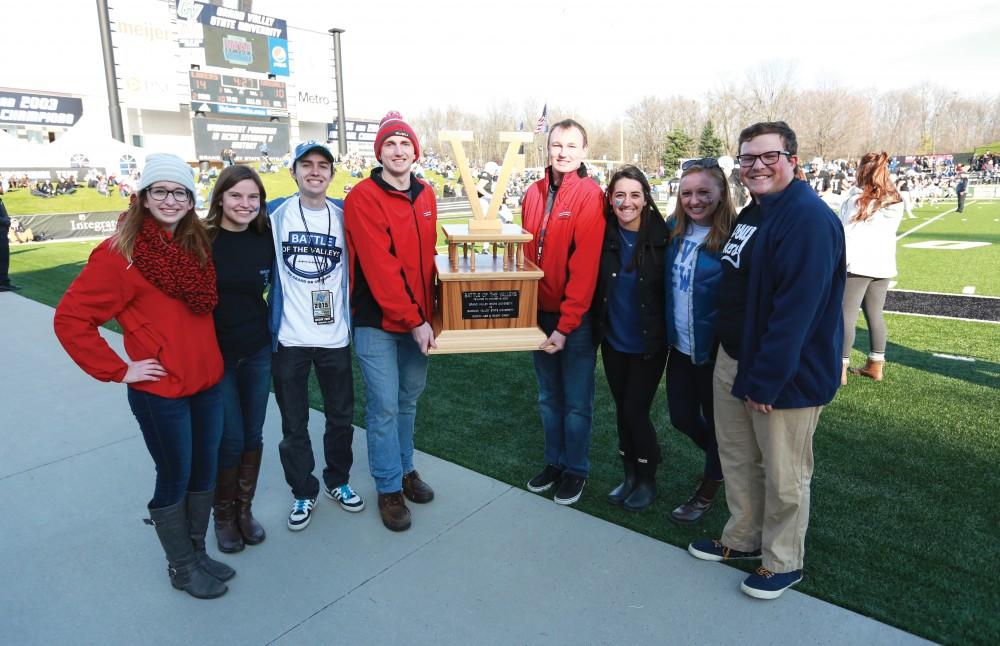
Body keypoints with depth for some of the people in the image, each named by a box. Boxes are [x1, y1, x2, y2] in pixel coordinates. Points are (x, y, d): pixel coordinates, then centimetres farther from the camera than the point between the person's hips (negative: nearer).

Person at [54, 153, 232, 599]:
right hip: (159, 392, -6)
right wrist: (119, 371, -13)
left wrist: (209, 355, 10)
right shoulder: (120, 253, -13)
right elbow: (70, 319, -14)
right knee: (174, 479, 9)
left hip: (207, 383, 6)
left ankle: (197, 552, 37)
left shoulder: (197, 245, 5)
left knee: (204, 474, 16)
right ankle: (182, 568, 29)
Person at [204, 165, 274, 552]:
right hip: (214, 355, -3)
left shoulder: (266, 239, -2)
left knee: (253, 435, 11)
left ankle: (244, 509, 31)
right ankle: (223, 515, 26)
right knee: (230, 439, 2)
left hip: (258, 352, 4)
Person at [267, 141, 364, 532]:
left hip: (335, 336, 2)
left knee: (341, 416, 14)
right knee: (294, 424, 9)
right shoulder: (275, 214, -3)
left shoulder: (344, 216, 3)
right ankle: (303, 492, 28)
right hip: (289, 338, -1)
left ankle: (337, 481, 35)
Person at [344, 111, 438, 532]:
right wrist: (414, 320, -19)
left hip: (417, 319, 6)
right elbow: (379, 268, -18)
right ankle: (389, 488, 17)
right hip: (377, 320, -6)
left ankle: (406, 469, 34)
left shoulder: (425, 196, 8)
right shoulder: (363, 198, -12)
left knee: (409, 398, 16)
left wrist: (427, 312, 7)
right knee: (384, 406, 0)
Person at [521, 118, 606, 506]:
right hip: (540, 313, 5)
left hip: (576, 318, -5)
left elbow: (585, 266, -17)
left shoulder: (590, 195, -12)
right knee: (548, 396, 17)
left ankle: (576, 469, 26)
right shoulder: (534, 194, 6)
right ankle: (554, 462, 34)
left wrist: (566, 325, -19)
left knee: (576, 400, 8)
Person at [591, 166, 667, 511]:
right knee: (622, 409, 13)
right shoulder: (605, 236, -4)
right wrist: (596, 328, 1)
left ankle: (647, 480, 23)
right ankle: (630, 475, 32)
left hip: (648, 344, -3)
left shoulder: (661, 237, -11)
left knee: (636, 410, 0)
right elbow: (594, 285, 3)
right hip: (613, 341, 3)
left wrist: (666, 334, -7)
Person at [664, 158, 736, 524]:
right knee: (682, 417, 18)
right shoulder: (674, 229, 0)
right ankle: (723, 460, 48)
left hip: (715, 350, -6)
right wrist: (665, 331, 7)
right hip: (679, 345, 6)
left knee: (716, 420, 13)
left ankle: (708, 491, 36)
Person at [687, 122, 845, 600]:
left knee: (783, 475, 7)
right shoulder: (751, 213, 12)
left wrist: (765, 380, -22)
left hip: (785, 372, -9)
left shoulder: (810, 218, -19)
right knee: (736, 456, 19)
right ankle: (742, 539, 39)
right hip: (733, 360, 9)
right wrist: (733, 360, 16)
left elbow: (796, 309, -24)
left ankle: (783, 563, 28)